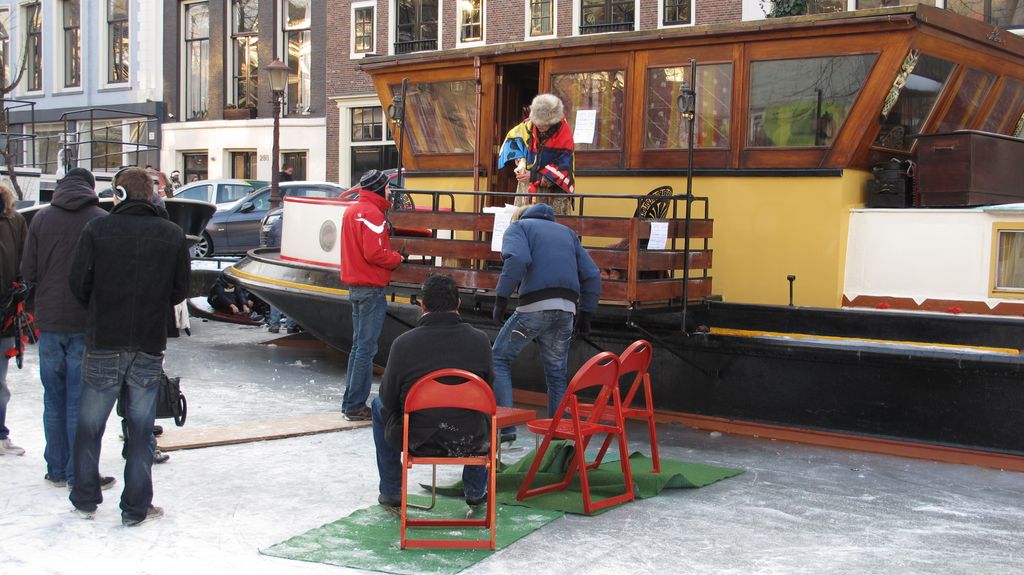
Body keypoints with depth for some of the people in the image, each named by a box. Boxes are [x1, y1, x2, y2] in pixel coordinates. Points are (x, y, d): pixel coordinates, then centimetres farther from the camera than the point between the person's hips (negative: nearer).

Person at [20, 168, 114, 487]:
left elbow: (27, 272, 1)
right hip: (87, 324, -3)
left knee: (54, 400, 13)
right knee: (81, 402, 3)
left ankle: (56, 470, 20)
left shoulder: (41, 218, 1)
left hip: (49, 322, 3)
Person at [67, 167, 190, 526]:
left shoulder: (97, 230, -7)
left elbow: (78, 283, -3)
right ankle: (136, 508, 13)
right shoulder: (173, 236, -2)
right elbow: (180, 291, 3)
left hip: (103, 345, -1)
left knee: (89, 426, 14)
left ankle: (85, 500, 24)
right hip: (150, 346, 1)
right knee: (141, 431, 8)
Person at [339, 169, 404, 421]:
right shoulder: (372, 213, -16)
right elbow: (374, 254, -23)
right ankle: (356, 406, -3)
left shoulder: (352, 211, 14)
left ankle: (351, 403, 20)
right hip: (371, 288, -10)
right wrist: (397, 258, -7)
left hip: (355, 285, 10)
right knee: (366, 348, -5)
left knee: (358, 345, 15)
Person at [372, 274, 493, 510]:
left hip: (416, 439, -1)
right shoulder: (480, 340, -9)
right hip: (469, 443, 1)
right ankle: (475, 492, 40)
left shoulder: (403, 343, -14)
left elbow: (389, 399, -5)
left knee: (379, 405, 30)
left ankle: (391, 492, 35)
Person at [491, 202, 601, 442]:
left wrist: (501, 297, -10)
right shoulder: (567, 232, 28)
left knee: (499, 359, 9)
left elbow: (517, 259, -12)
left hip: (534, 307, -5)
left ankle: (504, 425, -1)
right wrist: (586, 314, 22)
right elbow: (592, 275, 19)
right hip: (567, 310, 5)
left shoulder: (518, 227, 13)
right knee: (557, 373, 16)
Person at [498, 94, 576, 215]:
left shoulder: (564, 135, -17)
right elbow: (513, 138, 9)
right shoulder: (530, 124, -7)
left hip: (554, 189, -4)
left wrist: (534, 176, -20)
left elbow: (561, 169, -16)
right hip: (528, 187, 4)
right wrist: (519, 159, -9)